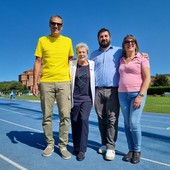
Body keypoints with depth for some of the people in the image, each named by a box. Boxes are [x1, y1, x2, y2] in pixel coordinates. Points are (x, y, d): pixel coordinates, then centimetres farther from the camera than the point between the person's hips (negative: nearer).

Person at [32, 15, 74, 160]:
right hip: (46, 82, 0)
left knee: (65, 115, 0)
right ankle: (50, 144, 21)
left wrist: (72, 80, 8)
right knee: (47, 115, 5)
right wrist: (35, 83, -3)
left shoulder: (68, 41, 11)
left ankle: (63, 146, 14)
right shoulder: (42, 40, 8)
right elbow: (38, 62, 5)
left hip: (64, 82, 1)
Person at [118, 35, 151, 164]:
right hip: (123, 94, 4)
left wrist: (141, 95, -15)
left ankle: (137, 151, 11)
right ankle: (131, 150, 17)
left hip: (137, 94, -4)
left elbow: (147, 78, -6)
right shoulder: (121, 60, 14)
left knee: (134, 123, -8)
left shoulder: (142, 58, 1)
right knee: (127, 123, 4)